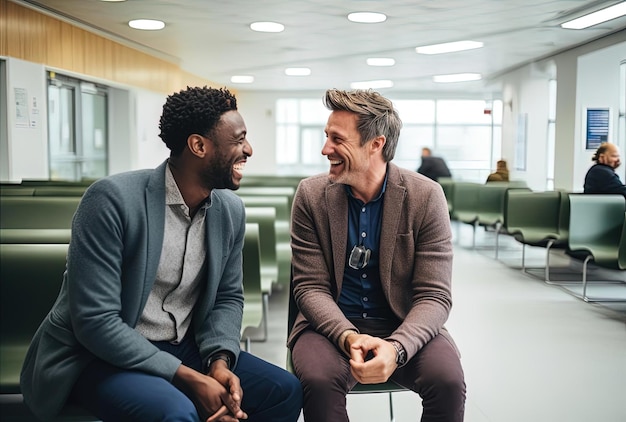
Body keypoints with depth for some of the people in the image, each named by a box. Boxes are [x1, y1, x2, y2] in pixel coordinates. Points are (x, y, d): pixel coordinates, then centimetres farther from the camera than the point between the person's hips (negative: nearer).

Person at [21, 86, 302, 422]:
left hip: (182, 350, 6)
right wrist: (189, 379, -24)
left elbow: (228, 297, 9)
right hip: (100, 356, -6)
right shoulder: (113, 199, -21)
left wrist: (220, 360, -12)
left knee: (285, 390, -5)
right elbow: (95, 321, -23)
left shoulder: (231, 211, -1)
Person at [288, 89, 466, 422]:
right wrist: (349, 337, -25)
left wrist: (396, 348, -30)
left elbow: (434, 296, -11)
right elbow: (311, 286, -6)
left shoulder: (425, 197, -9)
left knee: (448, 380, -27)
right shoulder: (312, 195, -6)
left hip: (403, 326, 0)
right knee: (319, 378, -30)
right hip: (333, 324, 0)